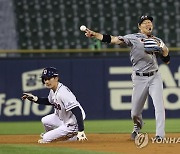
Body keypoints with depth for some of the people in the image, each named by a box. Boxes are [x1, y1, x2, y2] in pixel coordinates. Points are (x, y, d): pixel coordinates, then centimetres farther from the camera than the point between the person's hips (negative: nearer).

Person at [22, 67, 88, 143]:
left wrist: (81, 131, -41)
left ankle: (75, 136, 5)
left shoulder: (63, 93, -31)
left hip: (71, 125, -9)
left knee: (45, 139, -4)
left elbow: (77, 111, -36)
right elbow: (49, 101, 23)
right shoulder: (53, 90, -1)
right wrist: (35, 99, 6)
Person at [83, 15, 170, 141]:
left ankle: (160, 135, -13)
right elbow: (114, 40, -12)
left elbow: (167, 60, 10)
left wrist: (163, 48, -11)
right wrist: (95, 35, -24)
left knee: (159, 105, -15)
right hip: (139, 78, -1)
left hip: (155, 77, 2)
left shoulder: (158, 41, 10)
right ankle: (137, 127, 37)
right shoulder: (133, 38, -1)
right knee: (135, 112, 5)